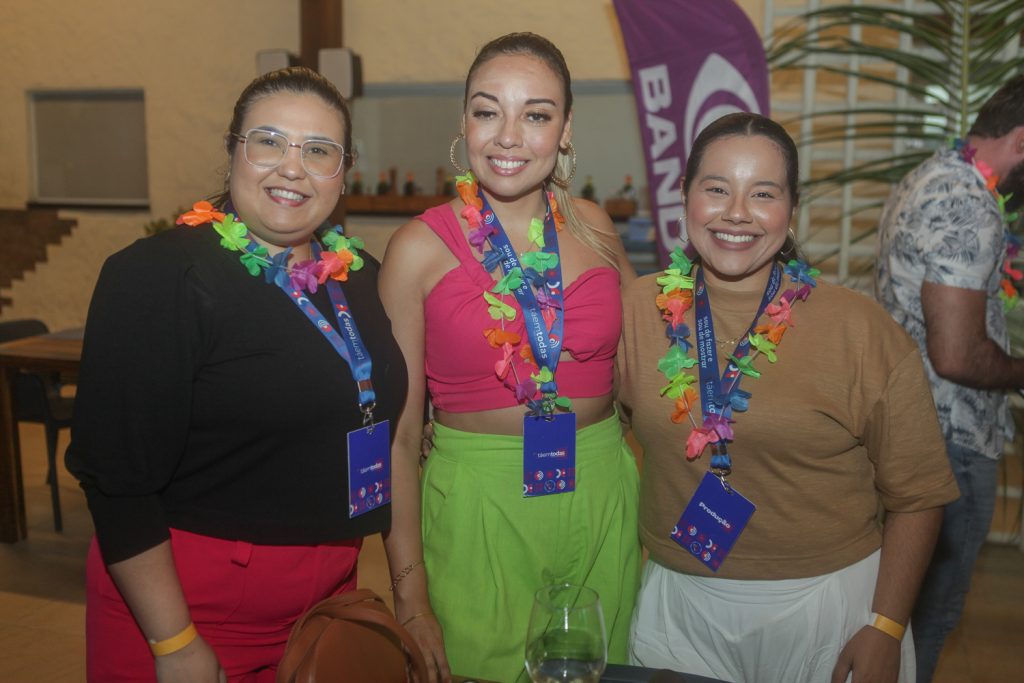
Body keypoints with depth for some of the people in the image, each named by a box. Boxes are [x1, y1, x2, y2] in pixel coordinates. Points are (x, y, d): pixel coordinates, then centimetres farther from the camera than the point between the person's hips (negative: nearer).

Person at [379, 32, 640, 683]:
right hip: (478, 503, -3)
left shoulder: (594, 228, 1)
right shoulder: (421, 247, -8)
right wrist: (410, 595, -8)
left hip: (603, 501, 4)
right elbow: (399, 433, -7)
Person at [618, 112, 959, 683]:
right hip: (678, 603, 2)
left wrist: (885, 631, -9)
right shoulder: (642, 309, -5)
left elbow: (916, 494, -6)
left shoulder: (863, 331, -11)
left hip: (827, 604, -1)